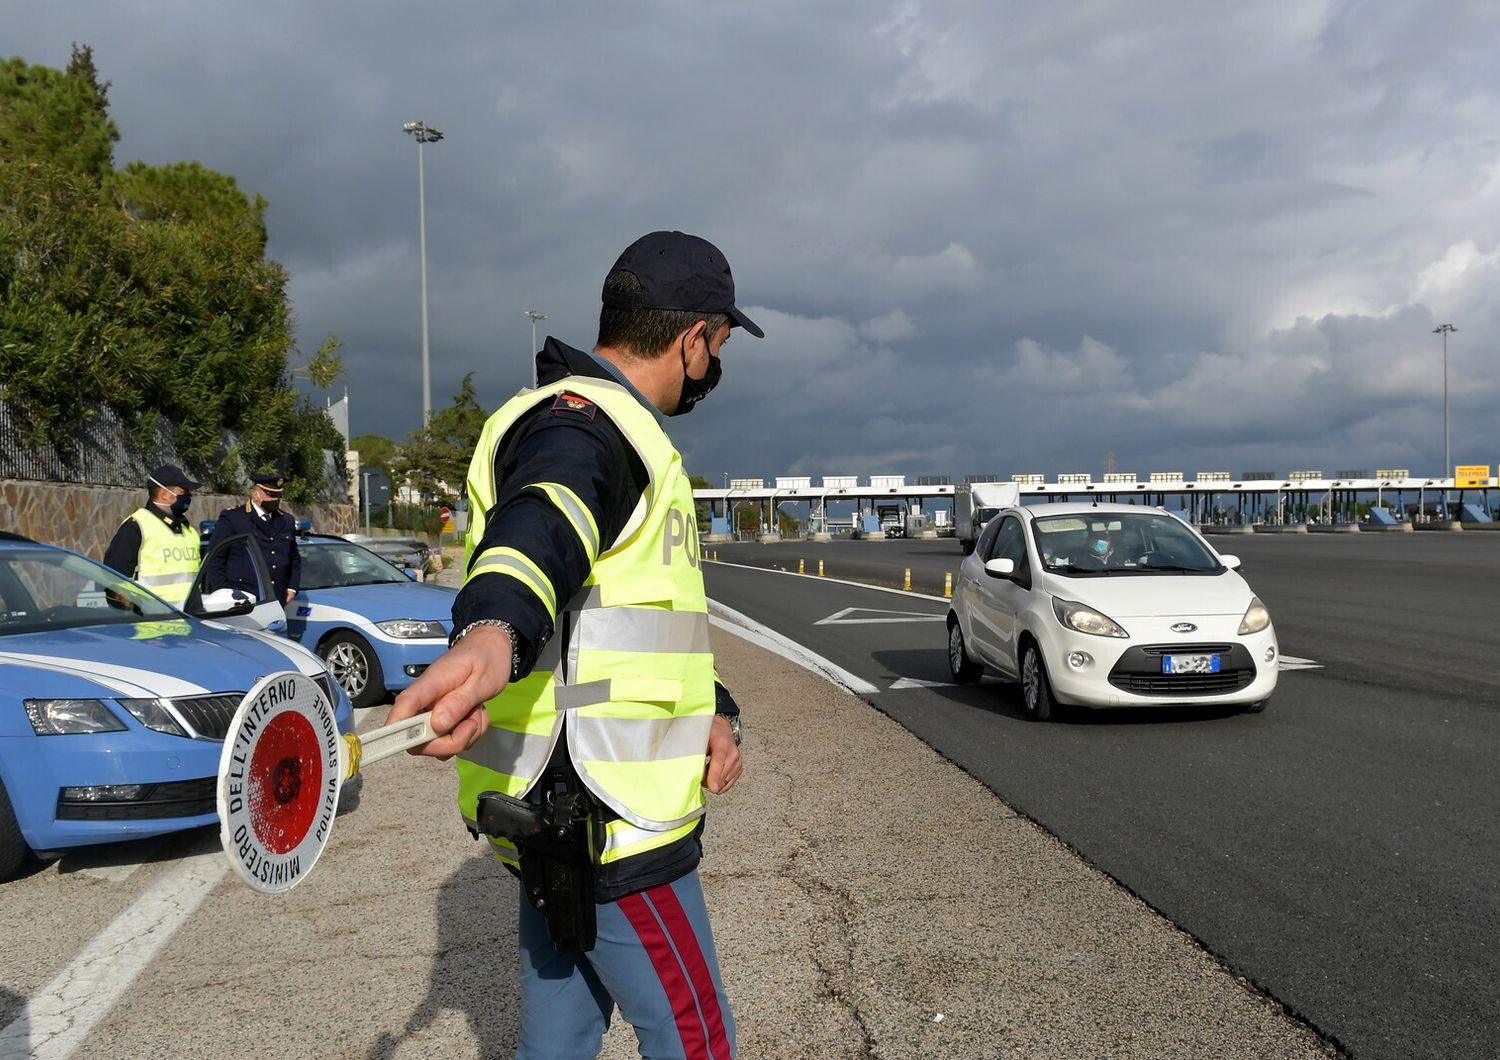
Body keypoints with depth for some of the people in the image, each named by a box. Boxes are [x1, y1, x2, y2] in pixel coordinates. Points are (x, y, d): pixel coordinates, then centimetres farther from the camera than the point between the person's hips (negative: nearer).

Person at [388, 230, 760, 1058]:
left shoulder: (609, 429, 18)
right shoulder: (580, 423, -15)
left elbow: (639, 612, 22)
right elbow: (539, 530, -39)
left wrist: (710, 713, 4)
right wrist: (490, 634, -62)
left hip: (563, 809, 10)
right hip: (605, 819, -10)